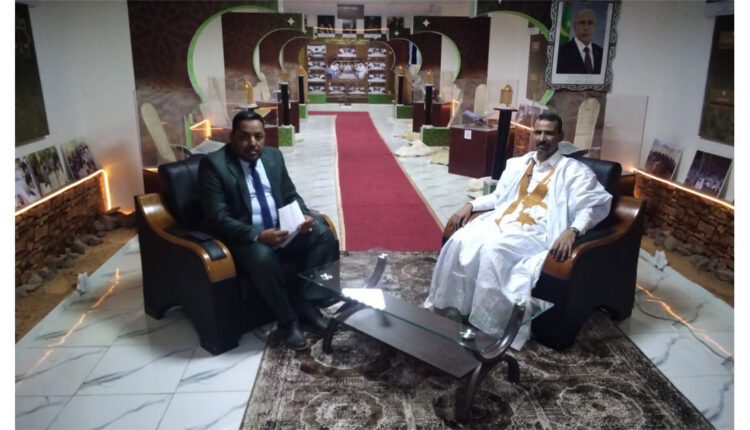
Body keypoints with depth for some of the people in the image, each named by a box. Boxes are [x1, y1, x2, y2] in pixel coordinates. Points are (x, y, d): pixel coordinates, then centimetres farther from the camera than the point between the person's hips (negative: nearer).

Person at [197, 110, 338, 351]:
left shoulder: (274, 156, 7)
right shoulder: (213, 164, -11)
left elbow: (291, 196, 13)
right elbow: (218, 219, -17)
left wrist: (304, 216, -10)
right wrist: (258, 236, -30)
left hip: (282, 230, 6)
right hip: (244, 239, -6)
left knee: (323, 235, -16)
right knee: (263, 257, -36)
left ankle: (306, 304, -8)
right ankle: (287, 320, -15)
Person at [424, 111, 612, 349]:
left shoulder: (573, 170, 3)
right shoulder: (518, 163, 22)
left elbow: (597, 204, -8)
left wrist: (572, 230, -27)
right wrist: (470, 206, 13)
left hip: (532, 233, -6)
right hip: (499, 222, 6)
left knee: (492, 251, -34)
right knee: (459, 241, -21)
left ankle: (487, 327, -24)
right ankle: (444, 306, -10)